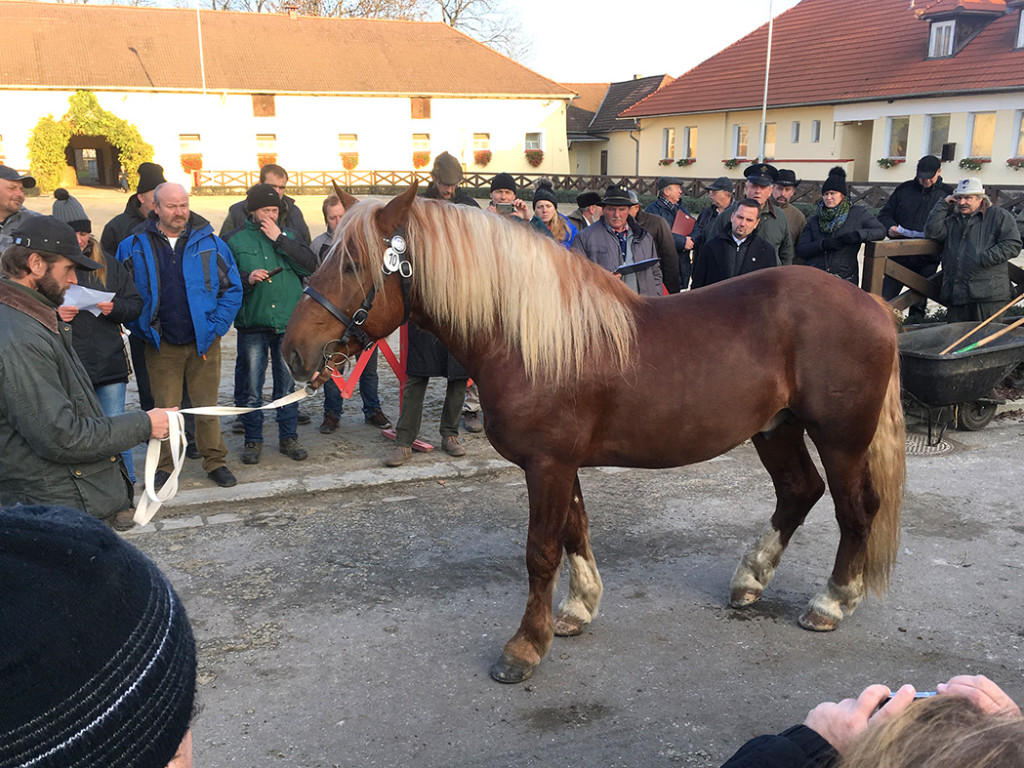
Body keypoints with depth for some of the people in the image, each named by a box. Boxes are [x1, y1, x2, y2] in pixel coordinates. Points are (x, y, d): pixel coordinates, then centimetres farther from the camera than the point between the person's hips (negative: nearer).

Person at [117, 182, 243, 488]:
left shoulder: (210, 243, -1)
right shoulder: (134, 247, 0)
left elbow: (232, 289, 1)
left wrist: (215, 327, -7)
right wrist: (143, 329, -2)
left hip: (203, 343, 0)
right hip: (161, 347, 0)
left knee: (207, 406, 9)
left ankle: (215, 461, 21)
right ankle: (163, 466, 21)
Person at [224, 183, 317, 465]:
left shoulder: (289, 235, 9)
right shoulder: (235, 240, 3)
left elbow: (310, 266, -6)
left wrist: (280, 239, -10)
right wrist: (247, 278, -17)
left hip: (288, 325, 2)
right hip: (252, 326, -1)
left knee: (288, 384, 9)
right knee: (250, 388, 4)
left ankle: (288, 437, 21)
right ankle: (253, 439, 18)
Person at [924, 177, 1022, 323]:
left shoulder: (999, 216, 7)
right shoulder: (952, 220, 23)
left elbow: (1012, 245, -2)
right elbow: (932, 232, 5)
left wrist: (984, 259, -13)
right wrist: (943, 204, 8)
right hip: (955, 294, 4)